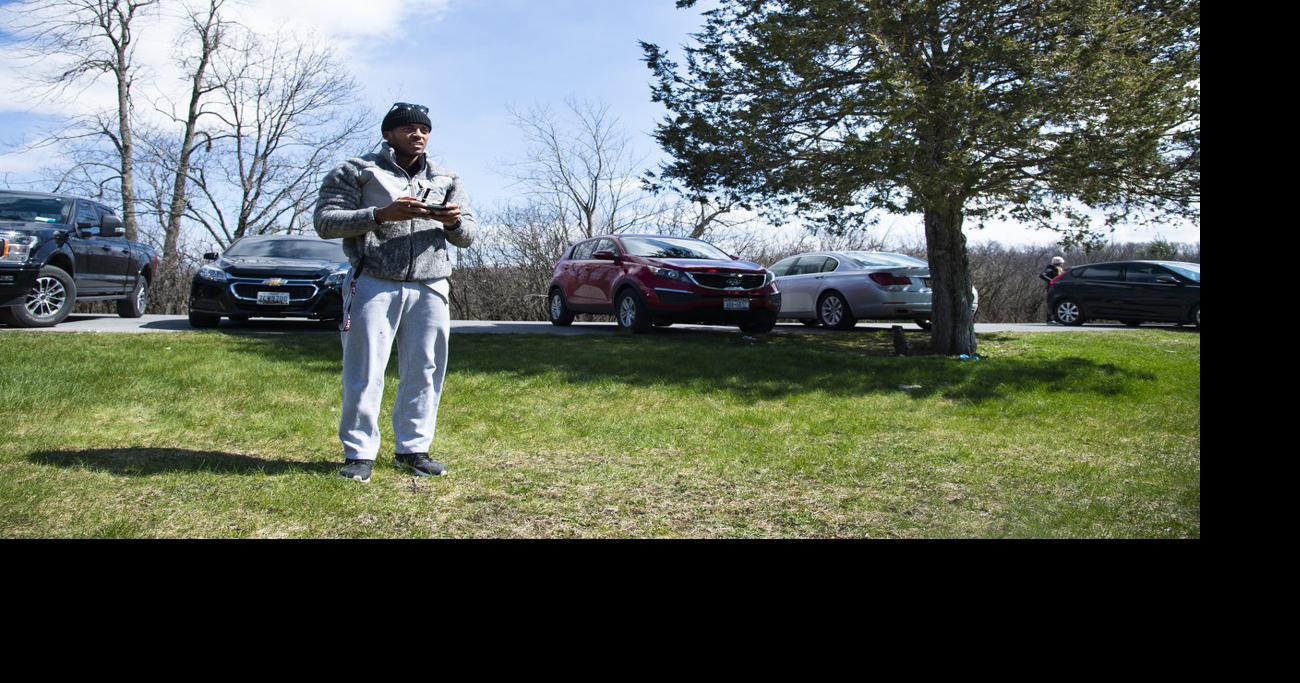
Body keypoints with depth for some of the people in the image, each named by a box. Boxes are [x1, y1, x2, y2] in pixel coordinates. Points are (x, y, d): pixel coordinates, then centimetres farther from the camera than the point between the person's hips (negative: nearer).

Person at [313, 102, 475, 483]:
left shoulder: (446, 180, 20)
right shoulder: (357, 172, 8)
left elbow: (466, 236, 18)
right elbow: (325, 221, -2)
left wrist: (454, 222, -7)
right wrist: (381, 214, -15)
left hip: (429, 289, 4)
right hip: (373, 285, -3)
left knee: (424, 372, 3)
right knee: (364, 372, -4)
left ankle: (412, 448, 13)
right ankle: (359, 453, 5)